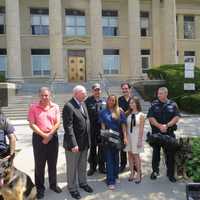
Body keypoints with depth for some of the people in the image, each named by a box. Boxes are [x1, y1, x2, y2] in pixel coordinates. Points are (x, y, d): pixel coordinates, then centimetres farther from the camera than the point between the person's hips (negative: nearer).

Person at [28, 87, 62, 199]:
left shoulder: (55, 107, 1)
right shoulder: (33, 107, -4)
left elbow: (58, 123, -2)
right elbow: (32, 124, -8)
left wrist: (50, 135, -11)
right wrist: (43, 135, -14)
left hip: (53, 137, 2)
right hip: (39, 137, -2)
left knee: (53, 163, 14)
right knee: (39, 164, 8)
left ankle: (53, 184, 31)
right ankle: (40, 187, 24)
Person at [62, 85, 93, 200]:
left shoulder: (83, 104, 6)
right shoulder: (69, 106, -20)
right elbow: (68, 127, -23)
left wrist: (88, 139, 10)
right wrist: (73, 144, -24)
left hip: (84, 142, 7)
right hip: (73, 143, -7)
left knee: (83, 165, 23)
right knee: (72, 167, 12)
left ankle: (83, 183, 43)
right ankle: (72, 188, 31)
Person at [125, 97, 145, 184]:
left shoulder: (141, 115, -6)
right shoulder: (128, 114, 6)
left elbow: (141, 129, -7)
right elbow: (126, 127, 7)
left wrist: (140, 140, -10)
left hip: (137, 137, -4)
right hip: (129, 136, 4)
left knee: (136, 155, 0)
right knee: (130, 154, 8)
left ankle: (138, 174, 14)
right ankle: (132, 173, 21)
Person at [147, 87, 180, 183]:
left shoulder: (173, 105, 2)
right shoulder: (154, 104, 2)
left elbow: (177, 117, -5)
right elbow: (151, 118, -6)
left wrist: (167, 125, -16)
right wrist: (160, 126, -18)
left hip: (169, 133, 0)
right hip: (156, 133, 0)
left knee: (170, 153, 6)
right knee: (156, 152, 10)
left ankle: (170, 174, 21)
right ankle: (155, 171, 27)